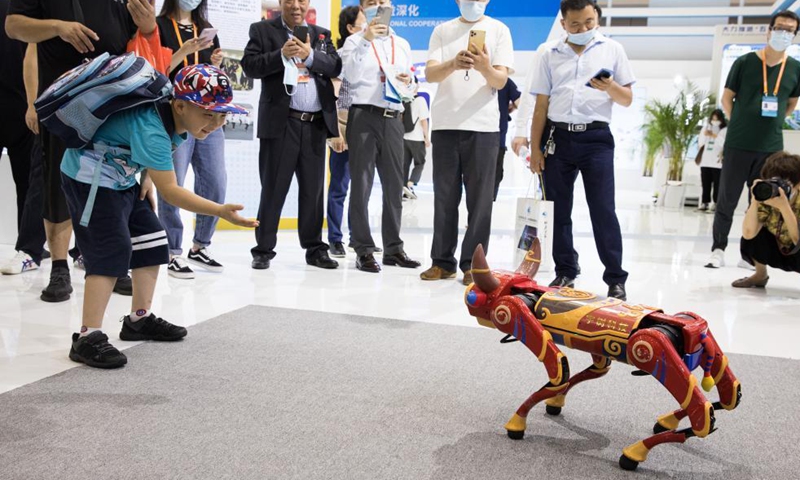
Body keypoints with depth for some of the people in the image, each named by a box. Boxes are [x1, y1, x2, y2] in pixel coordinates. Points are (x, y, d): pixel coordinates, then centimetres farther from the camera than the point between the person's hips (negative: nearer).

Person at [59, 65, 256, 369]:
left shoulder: (177, 115, -6)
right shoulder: (150, 129, -34)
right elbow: (170, 192, -38)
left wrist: (148, 175, 1)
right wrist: (220, 211, -44)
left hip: (120, 178, 10)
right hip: (90, 177, -10)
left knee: (152, 242, 8)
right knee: (112, 249, -19)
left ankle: (140, 319, 19)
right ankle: (88, 338, -17)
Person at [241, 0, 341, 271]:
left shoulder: (321, 35, 16)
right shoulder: (262, 30, 7)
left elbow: (336, 67, 4)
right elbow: (249, 66, -3)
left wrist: (310, 55, -13)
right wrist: (281, 55, -16)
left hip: (316, 123, 3)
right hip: (281, 122, -3)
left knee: (314, 189, 8)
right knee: (273, 188, 1)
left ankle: (314, 248, 17)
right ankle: (264, 249, 9)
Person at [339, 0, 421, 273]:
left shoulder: (402, 45, 18)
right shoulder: (355, 41, 5)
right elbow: (351, 75, -13)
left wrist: (407, 84, -1)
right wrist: (365, 39, -18)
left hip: (393, 119, 5)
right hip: (363, 117, -5)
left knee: (394, 186, 8)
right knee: (361, 186, -3)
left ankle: (393, 248, 17)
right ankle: (364, 250, 1)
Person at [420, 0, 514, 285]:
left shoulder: (498, 30, 5)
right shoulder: (442, 31, 10)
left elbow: (501, 81, -4)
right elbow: (430, 74, -3)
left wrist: (484, 67, -26)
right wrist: (453, 64, -23)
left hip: (483, 126, -2)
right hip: (445, 125, 2)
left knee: (480, 198, -1)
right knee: (444, 196, 5)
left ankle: (473, 264, 5)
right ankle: (443, 261, 13)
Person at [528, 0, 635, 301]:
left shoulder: (612, 50, 7)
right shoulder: (550, 54, 10)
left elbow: (627, 100, 7)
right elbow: (541, 106, 11)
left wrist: (611, 88, -15)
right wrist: (535, 148, 4)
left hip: (596, 138, -2)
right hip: (558, 138, 2)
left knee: (603, 211, -5)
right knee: (558, 210, 5)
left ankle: (616, 278, 1)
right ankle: (565, 273, 17)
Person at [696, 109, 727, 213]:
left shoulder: (725, 130, -1)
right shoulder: (706, 128, 16)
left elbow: (725, 143, -15)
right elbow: (700, 143, 15)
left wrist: (714, 135, -15)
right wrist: (704, 135, -3)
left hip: (718, 162, -5)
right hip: (705, 161, 5)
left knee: (717, 184, -3)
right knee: (705, 184, 6)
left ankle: (715, 203, -3)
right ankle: (704, 203, 9)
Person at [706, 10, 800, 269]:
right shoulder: (744, 62, -4)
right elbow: (727, 99, 4)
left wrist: (772, 122, 9)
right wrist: (740, 124, 0)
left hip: (772, 148, 3)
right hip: (738, 144, -3)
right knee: (727, 201, 2)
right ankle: (718, 249, 13)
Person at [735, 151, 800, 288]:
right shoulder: (764, 201, -18)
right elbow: (748, 233, -29)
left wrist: (784, 207, -47)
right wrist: (754, 201, -38)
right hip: (779, 252, 5)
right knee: (753, 237, -22)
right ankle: (760, 275, 4)